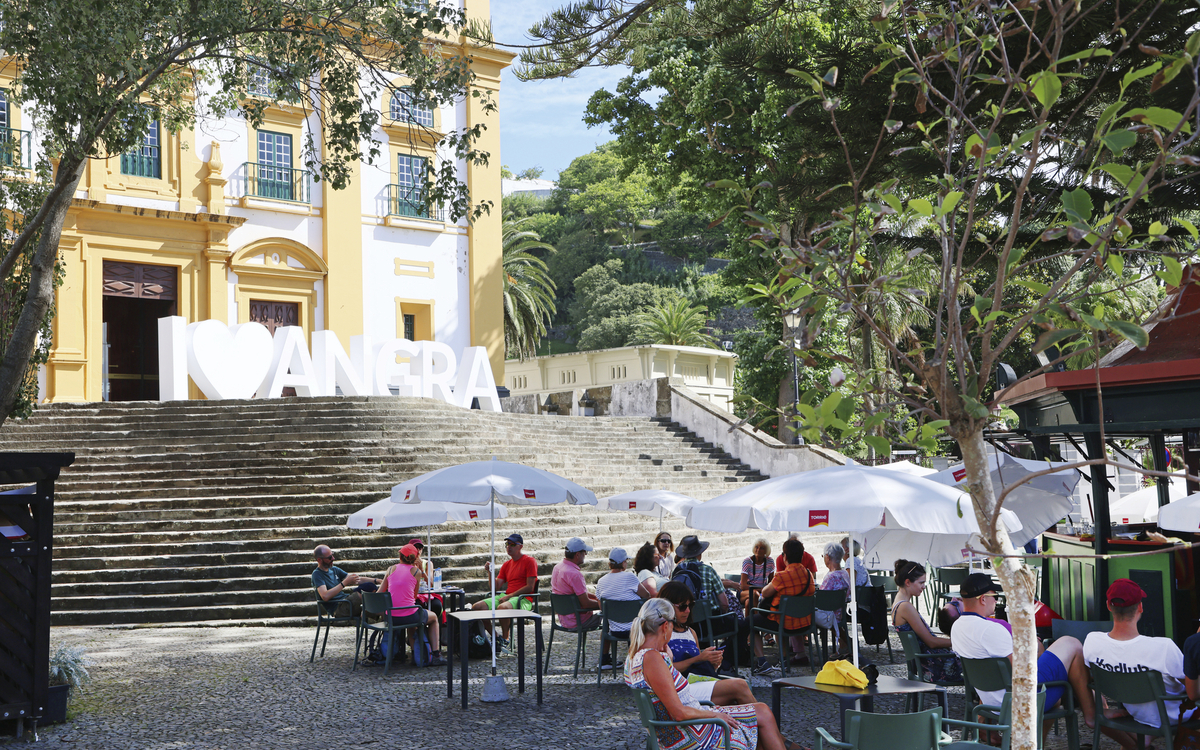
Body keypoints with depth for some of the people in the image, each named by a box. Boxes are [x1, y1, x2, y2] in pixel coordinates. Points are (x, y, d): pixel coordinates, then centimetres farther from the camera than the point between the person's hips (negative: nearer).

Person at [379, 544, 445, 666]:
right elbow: (414, 596, 11)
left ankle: (415, 652, 38)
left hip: (390, 618, 4)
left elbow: (380, 593, 9)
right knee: (433, 617, 27)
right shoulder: (416, 571, 2)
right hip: (408, 617, -4)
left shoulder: (391, 569, 8)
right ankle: (436, 655, 18)